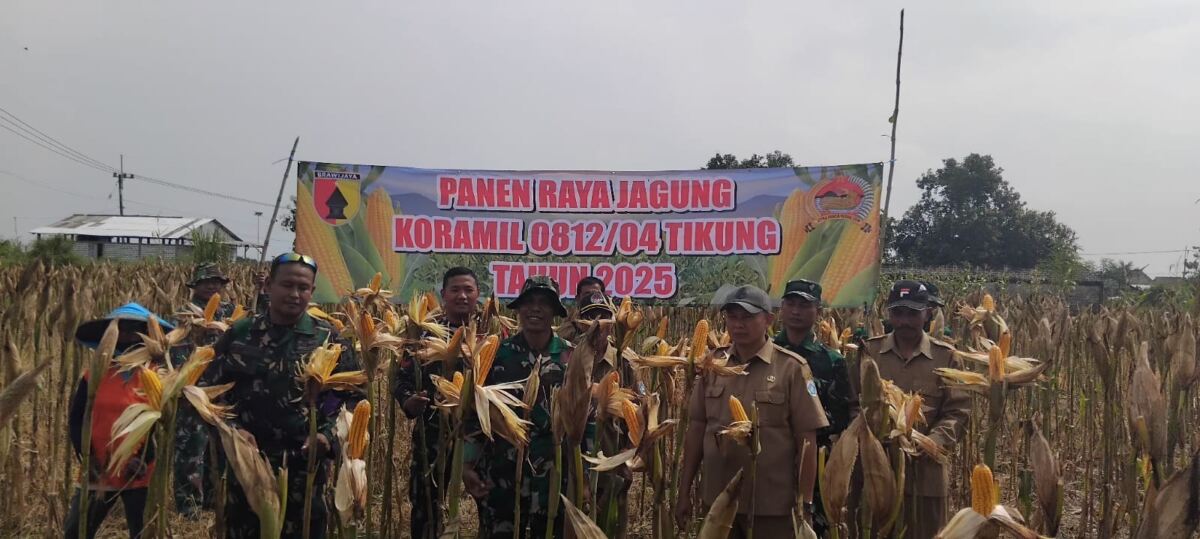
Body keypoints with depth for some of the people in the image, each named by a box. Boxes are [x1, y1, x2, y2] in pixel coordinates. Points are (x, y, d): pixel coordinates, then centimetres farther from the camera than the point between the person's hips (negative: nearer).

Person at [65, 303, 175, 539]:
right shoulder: (94, 376, 4)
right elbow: (76, 420, 5)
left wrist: (144, 459, -16)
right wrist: (87, 457, -9)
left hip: (140, 476, -2)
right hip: (98, 474, 2)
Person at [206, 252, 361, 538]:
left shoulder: (329, 339, 1)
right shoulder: (239, 334, 4)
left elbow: (353, 396, 2)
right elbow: (211, 388, 7)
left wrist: (329, 436, -12)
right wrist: (231, 429, -8)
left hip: (305, 467, -1)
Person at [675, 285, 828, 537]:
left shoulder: (791, 367, -7)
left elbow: (806, 438, -6)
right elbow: (696, 428, 7)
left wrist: (804, 502, -8)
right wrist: (684, 492, 6)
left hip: (773, 505, -3)